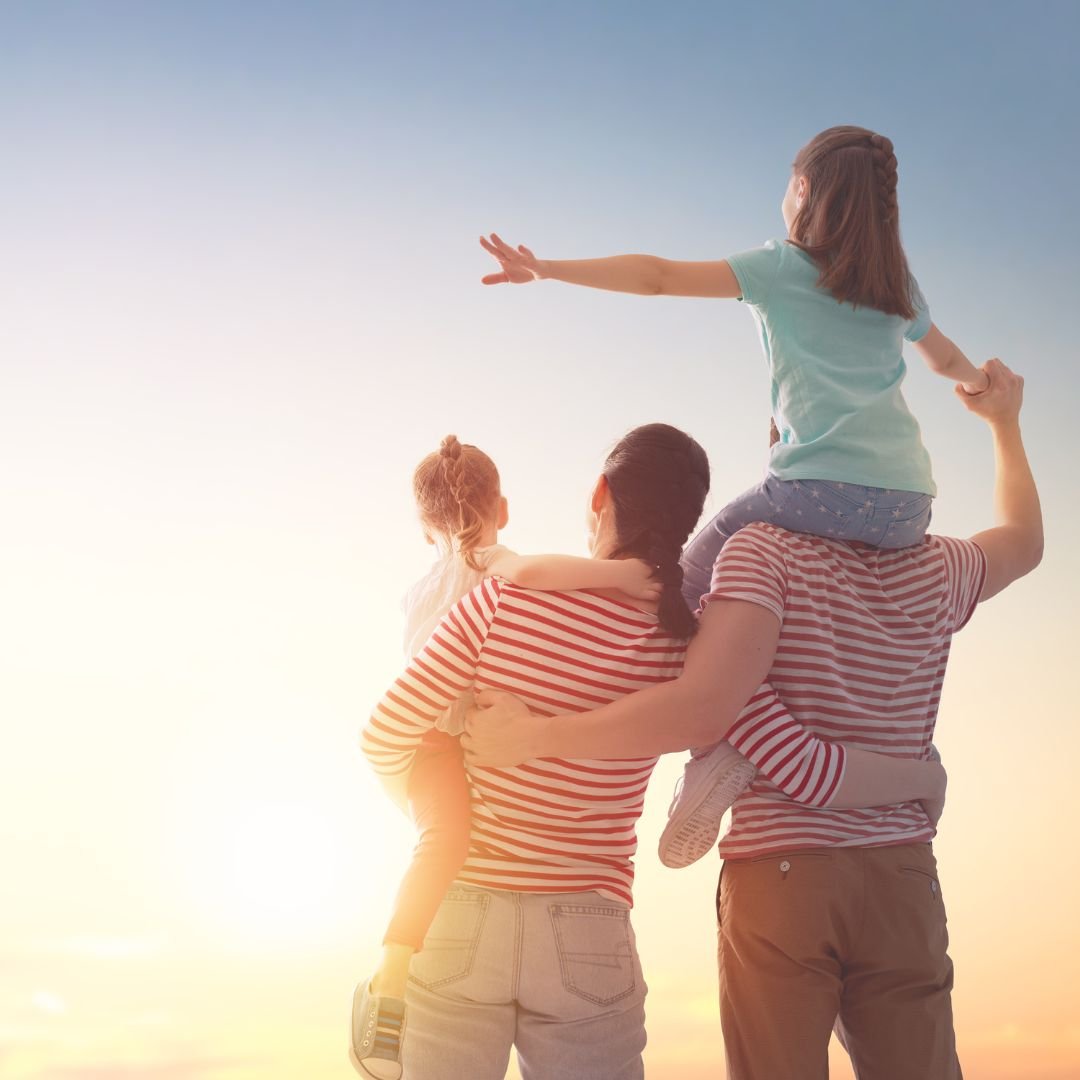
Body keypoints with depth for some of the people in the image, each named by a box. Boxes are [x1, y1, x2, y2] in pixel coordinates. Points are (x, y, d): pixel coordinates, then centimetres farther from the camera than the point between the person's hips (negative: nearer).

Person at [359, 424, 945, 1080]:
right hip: (588, 944, 1)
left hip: (458, 921, 0)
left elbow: (390, 737, -5)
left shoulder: (507, 595, -9)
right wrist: (924, 777, 6)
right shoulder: (688, 645, -7)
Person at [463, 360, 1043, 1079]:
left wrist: (532, 736, -18)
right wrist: (1005, 423, 46)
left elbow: (705, 708, -23)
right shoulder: (934, 572, 8)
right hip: (904, 884, 5)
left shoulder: (767, 552, -8)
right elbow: (1025, 541, 32)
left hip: (779, 877, -4)